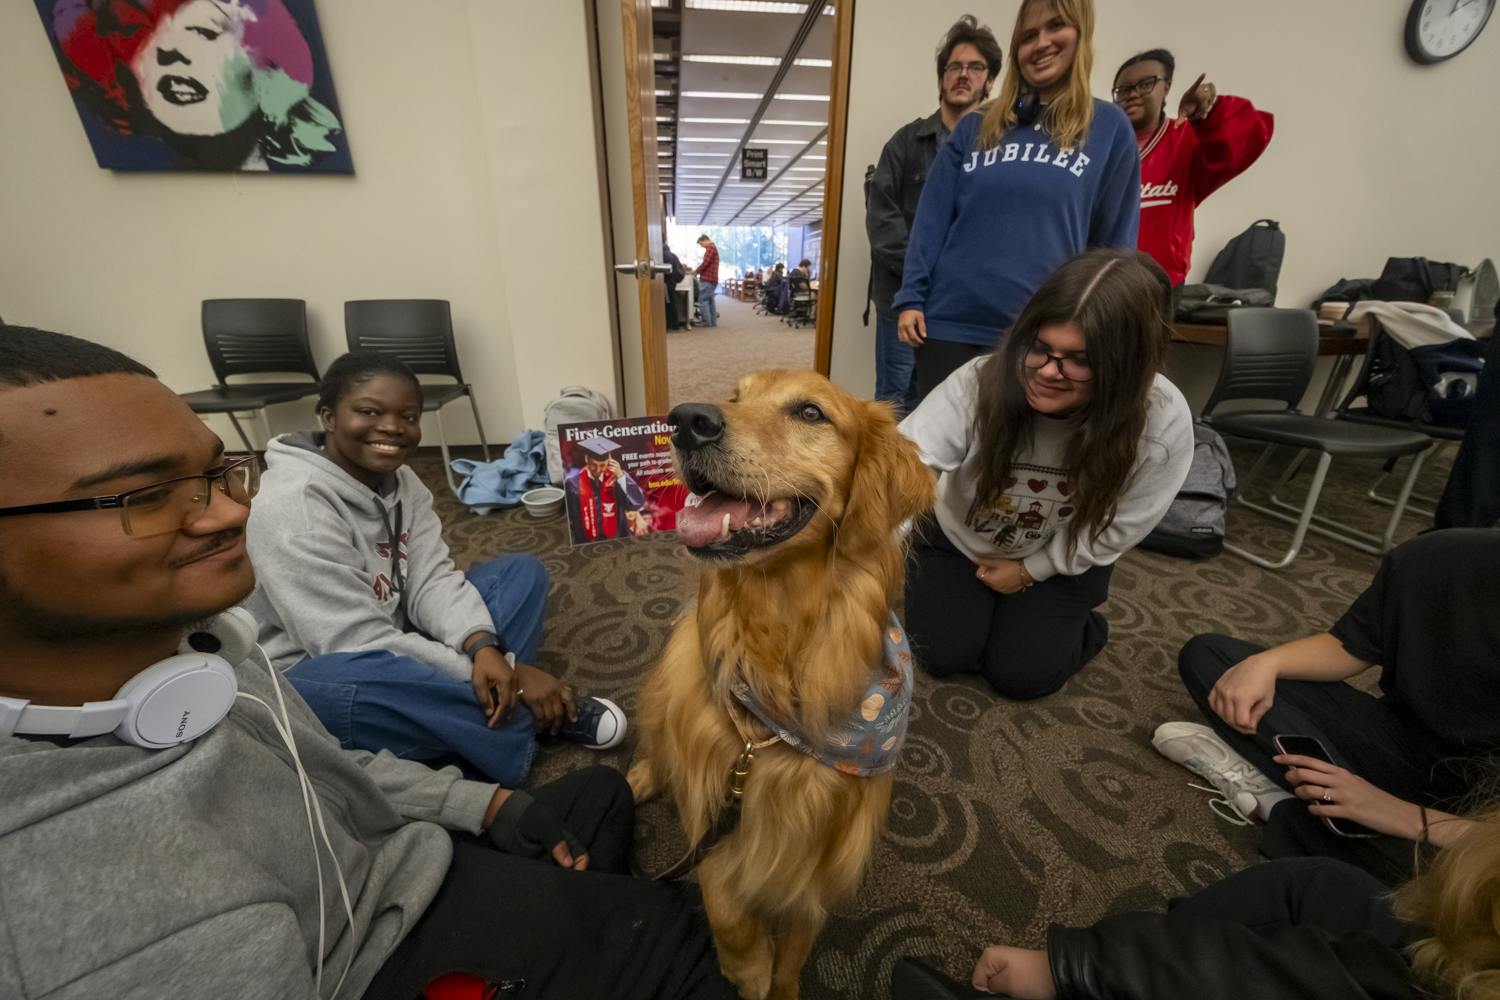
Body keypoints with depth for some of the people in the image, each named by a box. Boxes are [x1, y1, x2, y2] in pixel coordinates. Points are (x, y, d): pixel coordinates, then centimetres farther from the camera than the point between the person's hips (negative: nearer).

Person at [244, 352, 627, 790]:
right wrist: (510, 672, -29)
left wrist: (484, 648, -31)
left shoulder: (400, 480, -4)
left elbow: (433, 579, -11)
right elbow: (361, 646, -30)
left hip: (391, 647, 7)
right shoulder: (293, 507, -26)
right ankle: (535, 715, -21)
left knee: (522, 572, -3)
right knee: (360, 682, -42)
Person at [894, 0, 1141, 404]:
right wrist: (910, 299, -6)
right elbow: (932, 219, 5)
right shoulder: (975, 127, 11)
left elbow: (1114, 242, 7)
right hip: (949, 324, 1)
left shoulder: (1110, 128, 7)